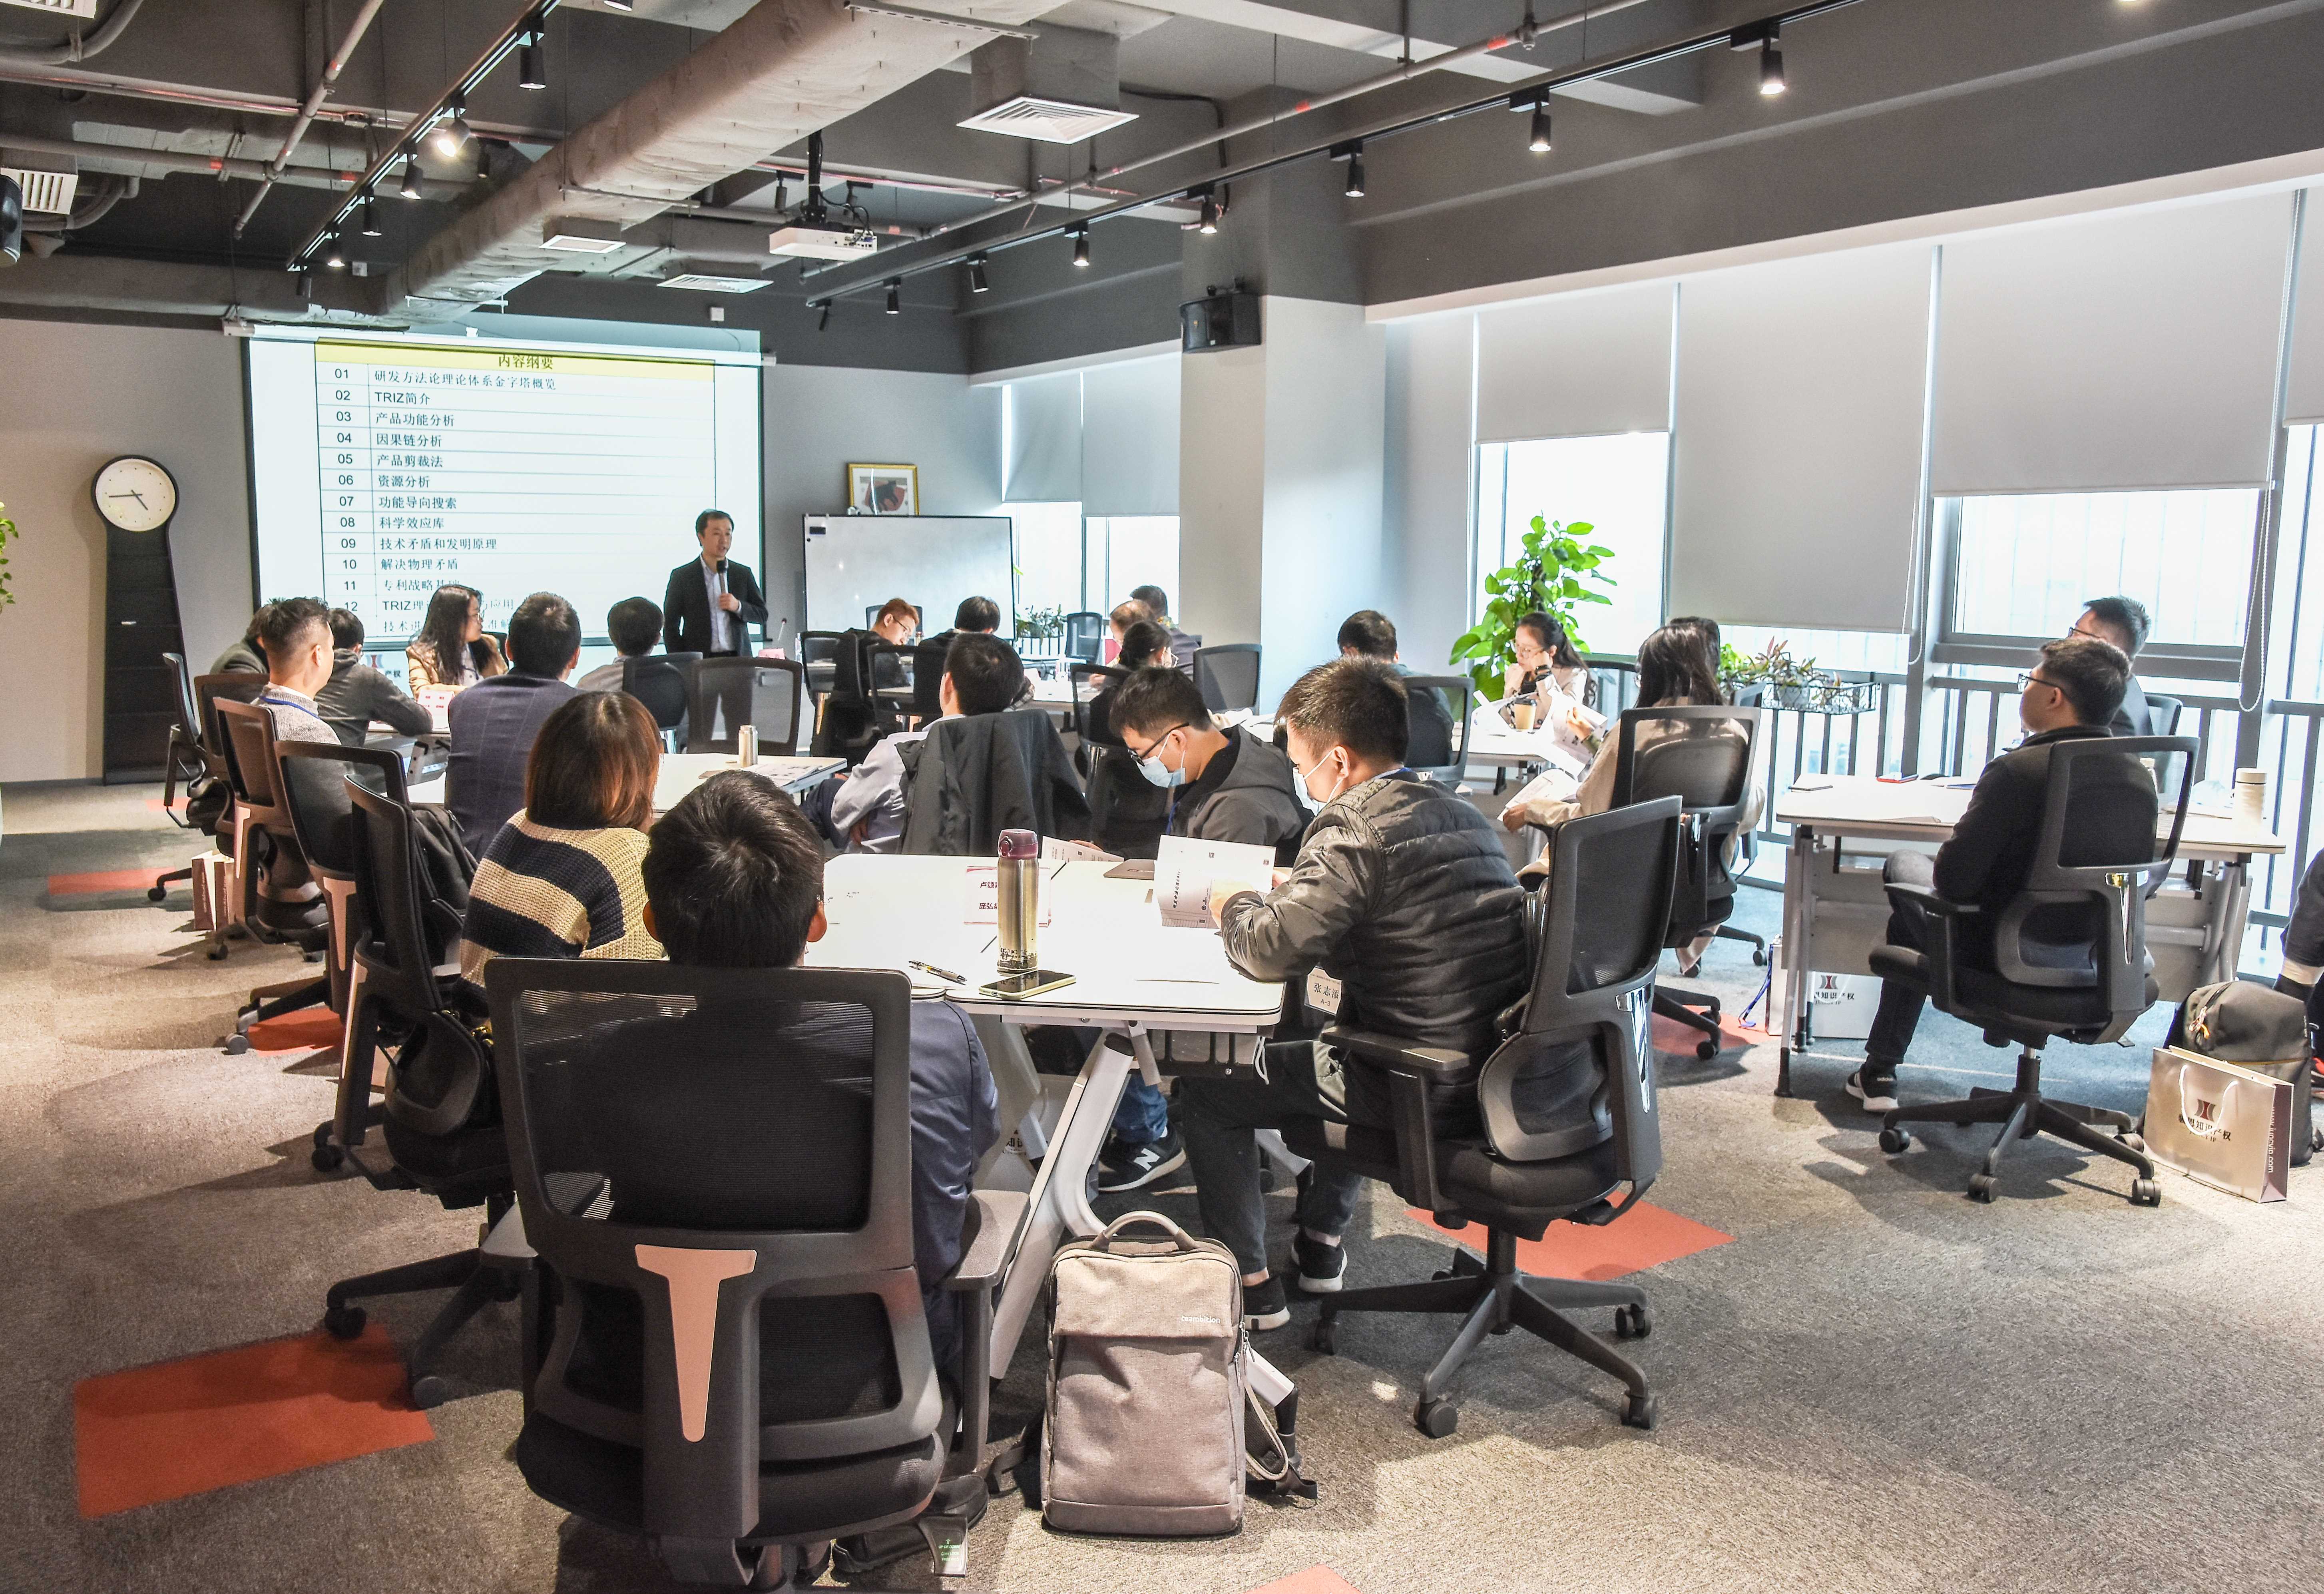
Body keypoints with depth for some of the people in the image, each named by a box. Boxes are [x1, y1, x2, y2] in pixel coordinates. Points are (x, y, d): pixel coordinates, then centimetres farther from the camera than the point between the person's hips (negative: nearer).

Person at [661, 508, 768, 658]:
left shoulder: (744, 574, 12)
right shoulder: (682, 576, 4)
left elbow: (762, 615, 13)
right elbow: (670, 626, 5)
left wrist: (738, 607, -7)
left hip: (739, 661, 2)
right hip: (698, 664, -2)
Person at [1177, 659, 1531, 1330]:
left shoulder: (1357, 828, -19)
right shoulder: (1460, 812, 8)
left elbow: (1270, 950, -23)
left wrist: (1233, 905, -2)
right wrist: (1296, 888, 15)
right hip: (1493, 1066, 9)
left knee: (1205, 1087, 8)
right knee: (1317, 1035, 37)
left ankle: (1251, 1285, 17)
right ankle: (1321, 1242, 43)